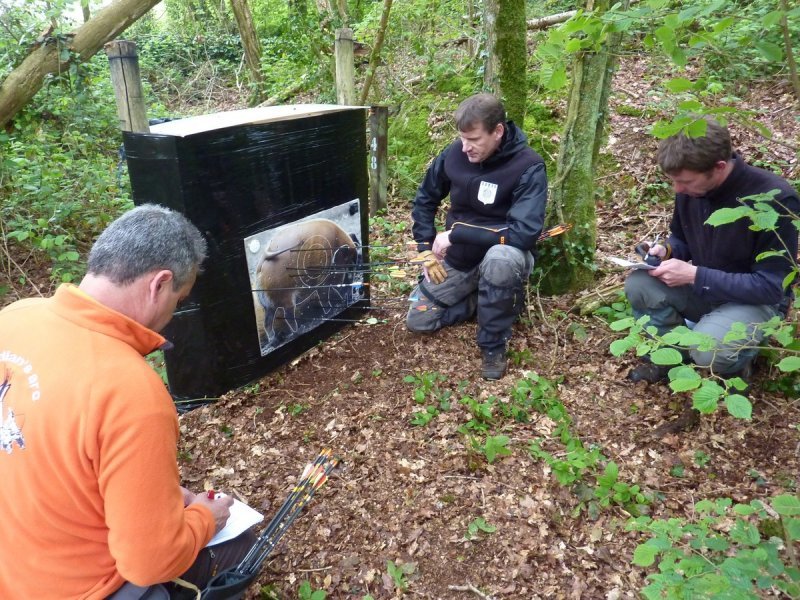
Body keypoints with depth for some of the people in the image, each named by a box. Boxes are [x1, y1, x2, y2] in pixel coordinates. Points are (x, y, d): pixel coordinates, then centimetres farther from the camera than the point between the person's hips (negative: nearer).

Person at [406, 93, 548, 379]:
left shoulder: (528, 167, -24)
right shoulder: (454, 153, -10)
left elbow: (525, 233, -34)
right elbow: (424, 200, 6)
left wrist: (456, 233, -31)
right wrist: (426, 249, -4)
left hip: (501, 256, -4)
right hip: (457, 259, 5)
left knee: (502, 258, -41)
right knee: (418, 320, 0)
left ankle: (493, 345, -17)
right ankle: (481, 299, 20)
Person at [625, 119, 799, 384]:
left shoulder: (776, 199, -28)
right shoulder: (690, 187, -11)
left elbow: (771, 287, -25)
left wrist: (695, 276, -32)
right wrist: (666, 251, -16)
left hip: (757, 299, -5)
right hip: (702, 286, 5)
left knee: (709, 351, -34)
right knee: (638, 285, -20)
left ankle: (734, 361, 5)